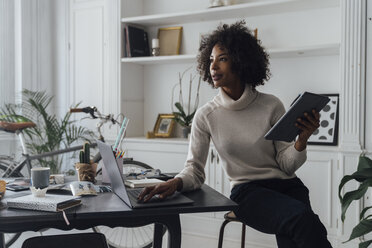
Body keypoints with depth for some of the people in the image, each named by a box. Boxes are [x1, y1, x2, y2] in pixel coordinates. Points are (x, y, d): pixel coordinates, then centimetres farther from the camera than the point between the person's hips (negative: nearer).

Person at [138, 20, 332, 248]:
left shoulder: (271, 106, 0)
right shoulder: (206, 116, 1)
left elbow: (287, 165, 1)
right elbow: (195, 170, 1)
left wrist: (302, 140, -18)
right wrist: (176, 183, -21)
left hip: (286, 186, 1)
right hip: (247, 191, -1)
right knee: (303, 218, -31)